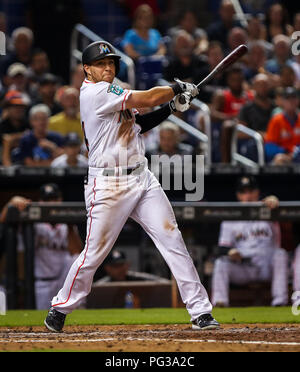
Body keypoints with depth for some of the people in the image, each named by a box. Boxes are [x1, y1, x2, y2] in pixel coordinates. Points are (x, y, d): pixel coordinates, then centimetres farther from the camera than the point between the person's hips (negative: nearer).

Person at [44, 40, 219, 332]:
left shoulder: (111, 94, 17)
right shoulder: (95, 93, -12)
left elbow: (136, 124, 19)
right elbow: (146, 99, -15)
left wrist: (170, 107, 7)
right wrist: (178, 88, 0)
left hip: (142, 179, 8)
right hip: (108, 185, -8)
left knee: (172, 239, -2)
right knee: (95, 252, -3)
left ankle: (200, 311, -2)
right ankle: (60, 307, 18)